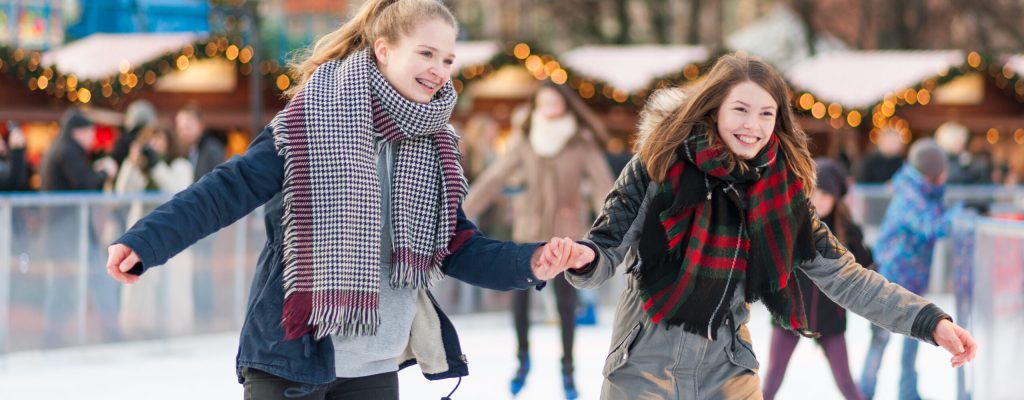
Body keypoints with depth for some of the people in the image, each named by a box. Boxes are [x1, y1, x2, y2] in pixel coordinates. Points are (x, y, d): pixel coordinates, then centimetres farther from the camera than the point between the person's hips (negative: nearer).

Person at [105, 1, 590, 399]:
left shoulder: (434, 149, 6)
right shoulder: (313, 121, -10)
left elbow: (458, 250, 8)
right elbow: (232, 188, -13)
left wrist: (530, 263, -9)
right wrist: (145, 242, -24)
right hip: (291, 355, -6)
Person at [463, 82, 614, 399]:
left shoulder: (583, 144, -8)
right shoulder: (525, 142, -2)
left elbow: (603, 185, -16)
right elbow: (493, 179, -1)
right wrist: (463, 215, -3)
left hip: (567, 231, -2)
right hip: (530, 229, 2)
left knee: (566, 300, -2)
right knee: (519, 294, -5)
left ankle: (568, 368, 14)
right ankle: (522, 358, 15)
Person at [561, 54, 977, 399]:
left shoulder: (782, 187, 0)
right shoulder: (659, 165, -10)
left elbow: (843, 276, 1)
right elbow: (605, 253, -10)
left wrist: (929, 322, -8)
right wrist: (580, 259, -34)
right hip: (645, 366, -3)